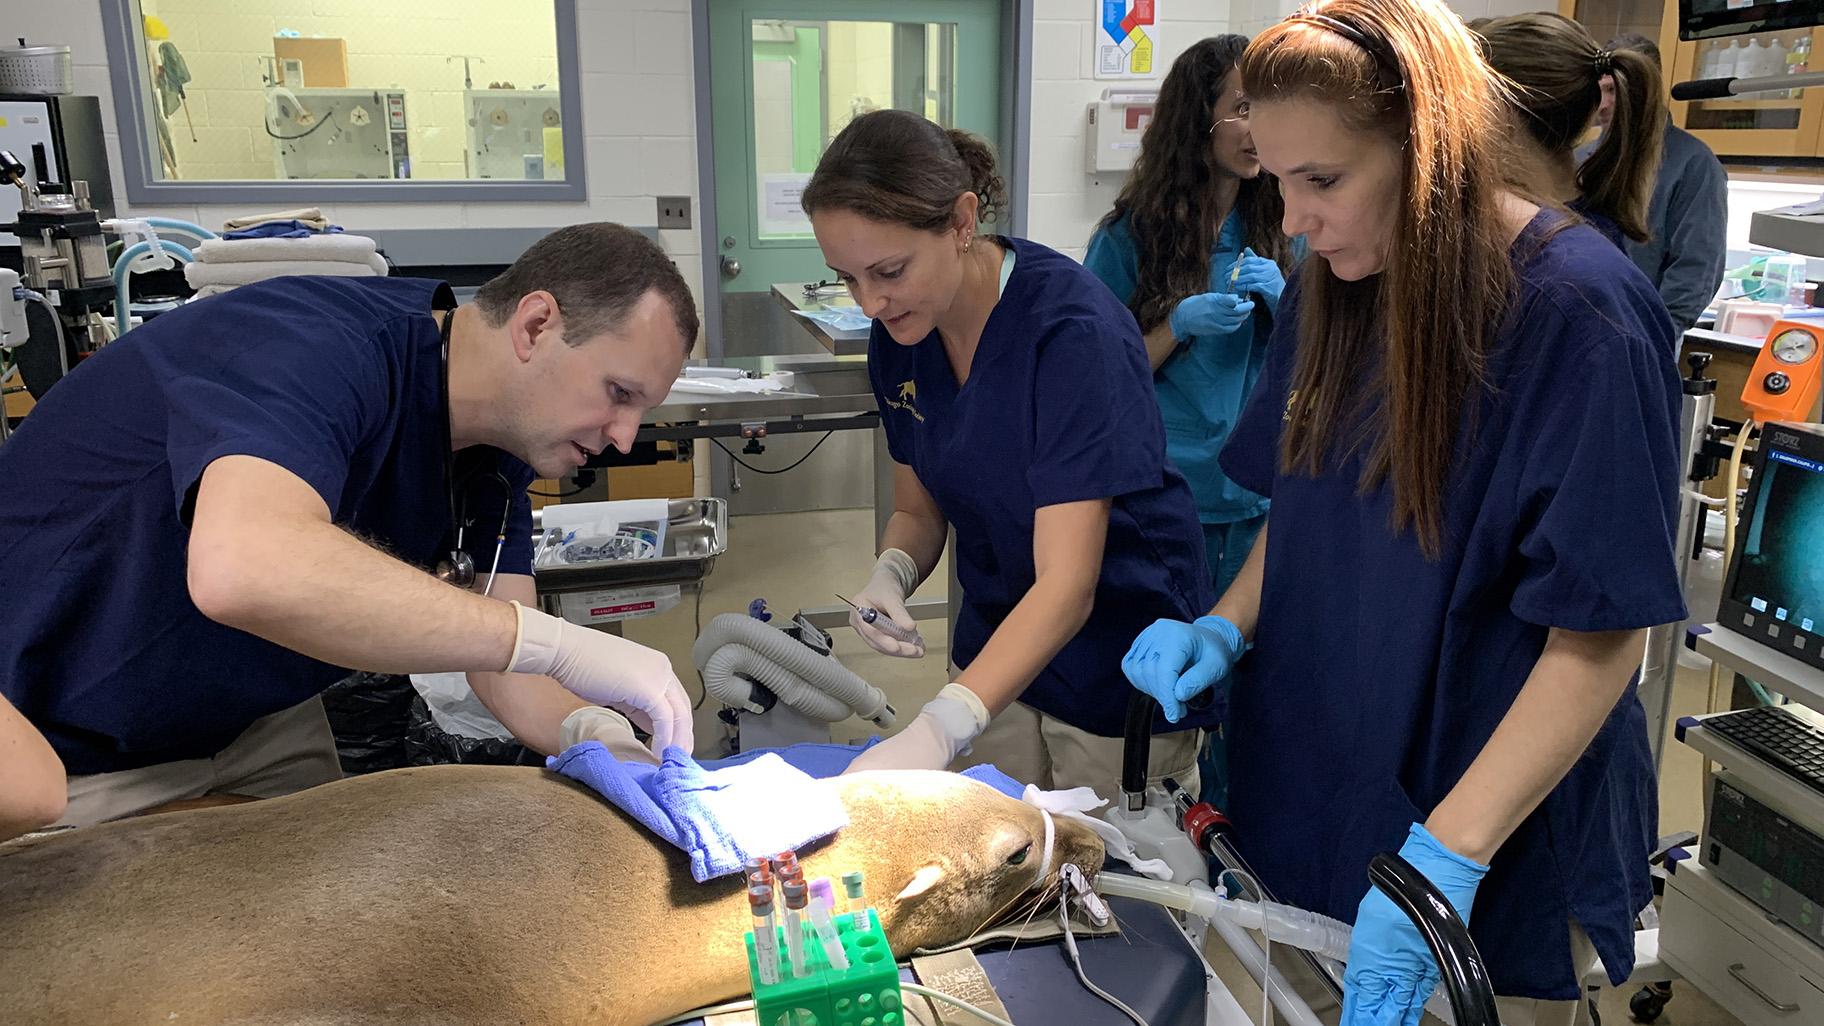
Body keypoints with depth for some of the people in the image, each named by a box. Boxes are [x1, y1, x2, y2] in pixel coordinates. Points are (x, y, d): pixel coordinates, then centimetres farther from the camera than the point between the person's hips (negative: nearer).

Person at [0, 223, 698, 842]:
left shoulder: (494, 451, -5)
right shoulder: (320, 346, -32)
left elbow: (503, 659, -7)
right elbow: (243, 570, -51)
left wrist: (590, 730, -29)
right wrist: (554, 640, -47)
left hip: (254, 727, 7)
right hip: (60, 750, -7)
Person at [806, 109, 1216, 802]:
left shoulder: (1072, 327, -27)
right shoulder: (899, 333, -6)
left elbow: (1067, 581, -32)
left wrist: (938, 730, -42)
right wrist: (891, 574, -17)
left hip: (1119, 661, -5)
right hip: (994, 652, 6)